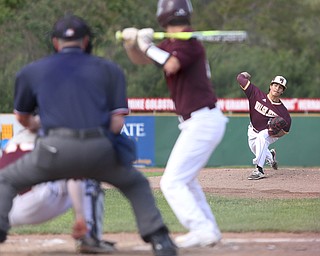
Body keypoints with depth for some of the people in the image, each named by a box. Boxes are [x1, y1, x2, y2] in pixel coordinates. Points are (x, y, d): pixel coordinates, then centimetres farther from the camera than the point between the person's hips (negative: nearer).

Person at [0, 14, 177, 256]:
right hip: (100, 150, 1)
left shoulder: (31, 71, 21)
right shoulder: (109, 69, 19)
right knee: (136, 183, 28)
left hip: (57, 148, -1)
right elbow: (117, 124, 10)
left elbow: (23, 118, 34)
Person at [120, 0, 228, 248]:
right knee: (185, 180, 22)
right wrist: (131, 42, -2)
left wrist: (146, 44, -18)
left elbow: (171, 65, -32)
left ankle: (202, 230, -18)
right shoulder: (171, 43, 13)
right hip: (200, 122, 10)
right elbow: (140, 59, 17)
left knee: (172, 182, -12)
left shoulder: (189, 42, -15)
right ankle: (209, 230, 24)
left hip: (202, 122, -10)